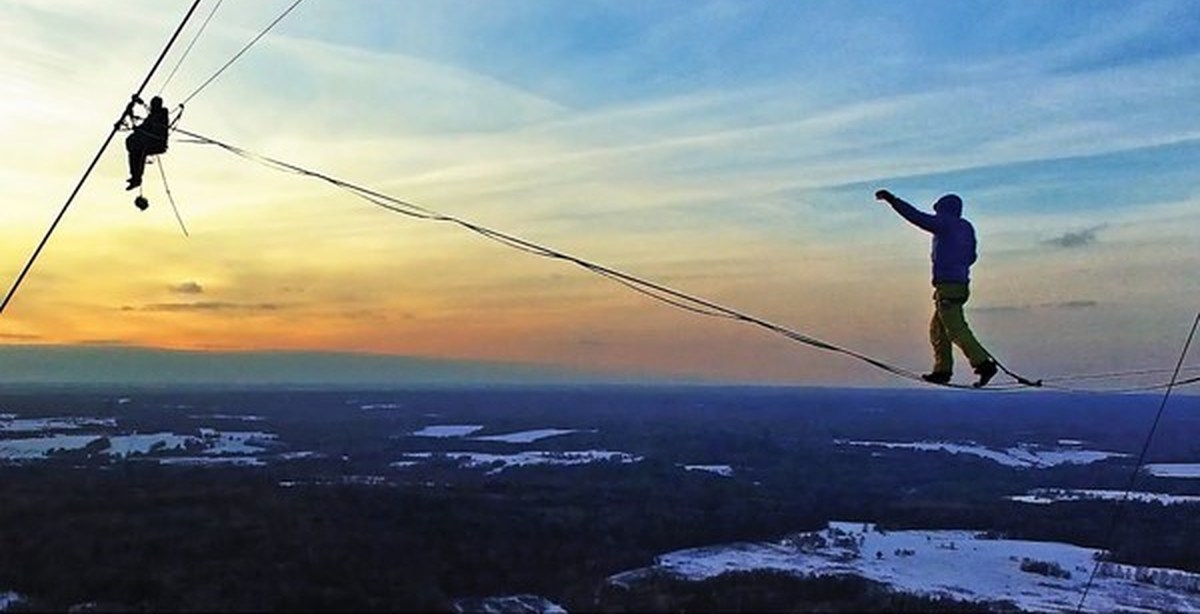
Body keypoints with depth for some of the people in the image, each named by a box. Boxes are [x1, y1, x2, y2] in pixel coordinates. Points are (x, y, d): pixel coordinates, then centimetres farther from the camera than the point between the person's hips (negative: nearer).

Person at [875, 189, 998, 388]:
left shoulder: (945, 224, -7)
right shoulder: (966, 228, 16)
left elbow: (917, 216, -13)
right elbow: (971, 256, 22)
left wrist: (892, 200, -11)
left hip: (947, 285, -9)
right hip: (961, 284, 9)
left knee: (956, 329, -10)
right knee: (937, 328, 13)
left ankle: (984, 364, -14)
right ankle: (943, 370, 12)